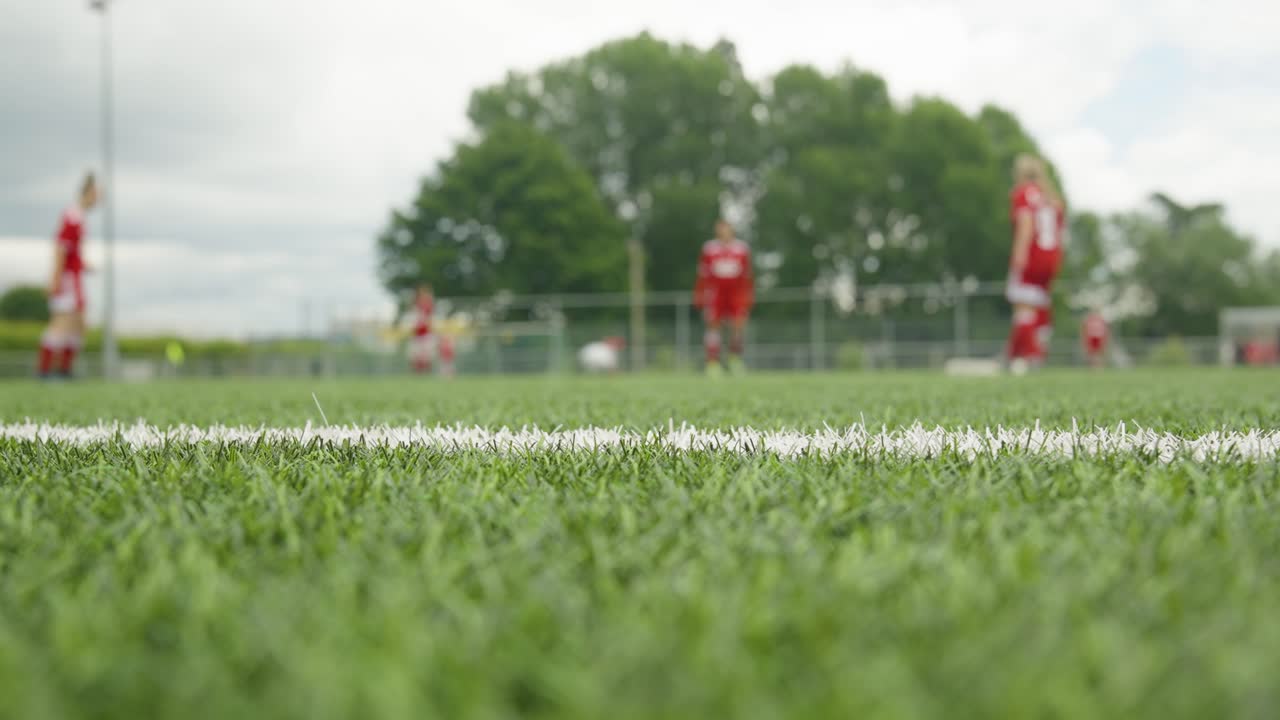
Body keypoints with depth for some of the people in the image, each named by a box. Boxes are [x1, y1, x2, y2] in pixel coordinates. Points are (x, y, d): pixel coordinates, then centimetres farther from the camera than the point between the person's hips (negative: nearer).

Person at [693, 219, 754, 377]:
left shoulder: (742, 248, 8)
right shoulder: (709, 249, 5)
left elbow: (748, 274, 11)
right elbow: (703, 275, 8)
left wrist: (750, 294, 8)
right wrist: (699, 294, 4)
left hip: (736, 292, 1)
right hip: (715, 292, -1)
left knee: (739, 324, -12)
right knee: (713, 326, -4)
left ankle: (735, 355, 12)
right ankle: (713, 362, 1)